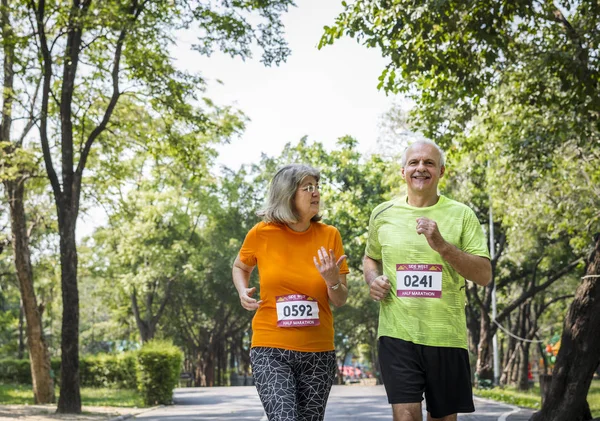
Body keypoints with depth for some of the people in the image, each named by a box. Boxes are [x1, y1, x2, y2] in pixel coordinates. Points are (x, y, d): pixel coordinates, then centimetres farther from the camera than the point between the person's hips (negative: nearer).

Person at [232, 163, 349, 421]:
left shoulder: (329, 235, 0)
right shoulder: (261, 233, -4)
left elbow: (340, 301, 4)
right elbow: (240, 267, 17)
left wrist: (333, 281, -17)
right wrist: (243, 292, -3)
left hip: (318, 352, 3)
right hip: (271, 350, -2)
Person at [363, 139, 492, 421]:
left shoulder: (461, 215, 0)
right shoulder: (383, 214, 6)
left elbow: (484, 276, -6)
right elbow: (370, 258, 24)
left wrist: (442, 245, -19)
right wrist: (373, 279, 1)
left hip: (447, 336, 0)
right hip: (397, 333, 0)